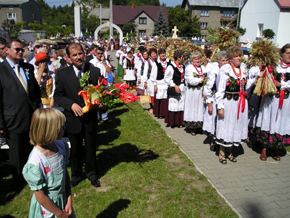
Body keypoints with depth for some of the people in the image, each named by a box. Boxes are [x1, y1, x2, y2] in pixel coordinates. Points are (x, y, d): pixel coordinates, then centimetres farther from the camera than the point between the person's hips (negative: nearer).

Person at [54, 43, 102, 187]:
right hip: (73, 118, 0)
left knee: (90, 147, 16)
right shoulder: (62, 74, -5)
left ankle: (91, 174, 37)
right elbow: (57, 95, -2)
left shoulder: (95, 71, -3)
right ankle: (76, 174, 38)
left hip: (90, 117, 1)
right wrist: (71, 104, -18)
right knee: (75, 149, 16)